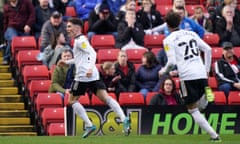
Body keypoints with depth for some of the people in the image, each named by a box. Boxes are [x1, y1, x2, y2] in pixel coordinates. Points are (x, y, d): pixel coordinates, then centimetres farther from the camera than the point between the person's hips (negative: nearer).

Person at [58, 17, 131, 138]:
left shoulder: (80, 41, -4)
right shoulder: (80, 40, 24)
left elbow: (92, 53, -17)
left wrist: (90, 68, -30)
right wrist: (67, 62, 37)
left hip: (83, 76, -9)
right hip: (94, 77, 9)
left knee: (73, 100, 5)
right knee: (105, 98, -4)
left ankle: (89, 125, -3)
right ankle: (124, 119, -21)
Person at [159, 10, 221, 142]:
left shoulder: (169, 40, 1)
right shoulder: (191, 34, 16)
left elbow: (172, 61, -8)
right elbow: (208, 50, 13)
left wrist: (164, 70, 11)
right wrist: (207, 69, 21)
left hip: (187, 77, -5)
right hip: (201, 74, 5)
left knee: (193, 110, 3)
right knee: (202, 106, 22)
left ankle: (214, 135, -5)